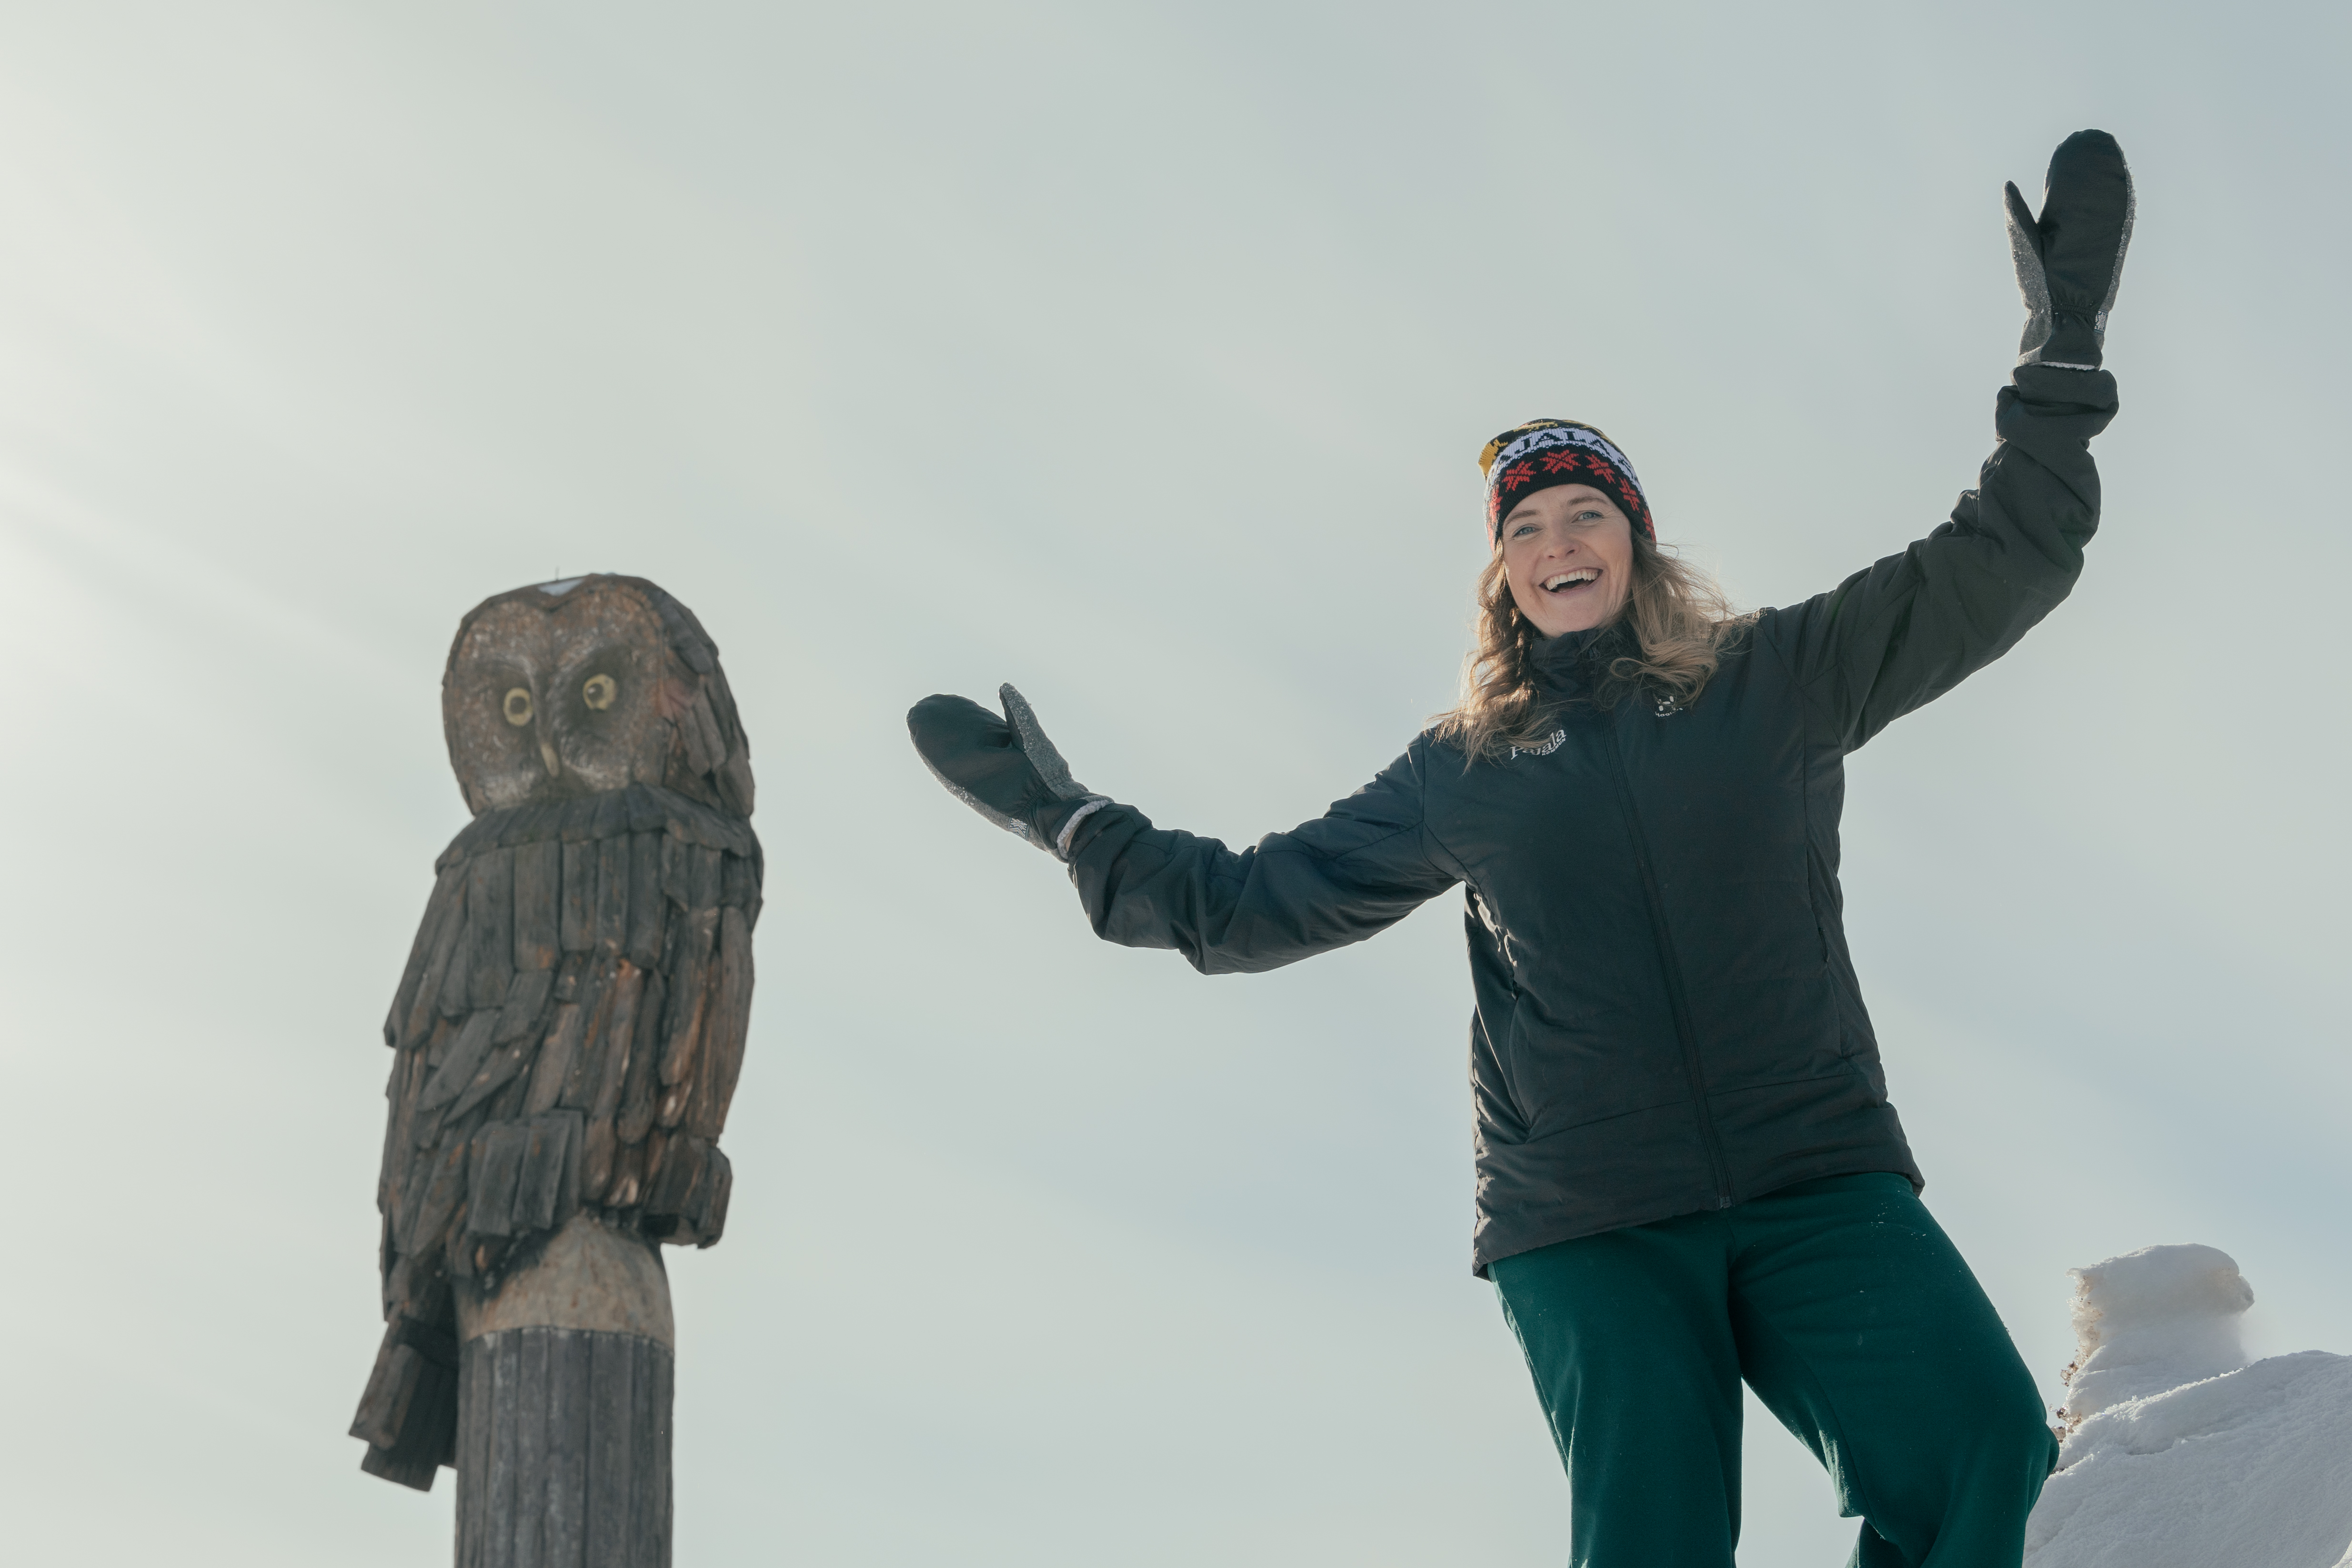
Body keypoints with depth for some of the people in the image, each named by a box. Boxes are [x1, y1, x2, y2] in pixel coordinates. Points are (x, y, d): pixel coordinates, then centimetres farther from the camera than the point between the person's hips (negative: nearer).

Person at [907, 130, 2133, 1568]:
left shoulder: (1772, 682, 14)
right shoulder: (1462, 774, 17)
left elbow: (1993, 571, 12)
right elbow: (1253, 901, 25)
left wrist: (2063, 353, 5)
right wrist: (1074, 825, 23)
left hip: (1816, 1183, 0)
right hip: (1590, 1227, 0)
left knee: (1982, 1451, -23)